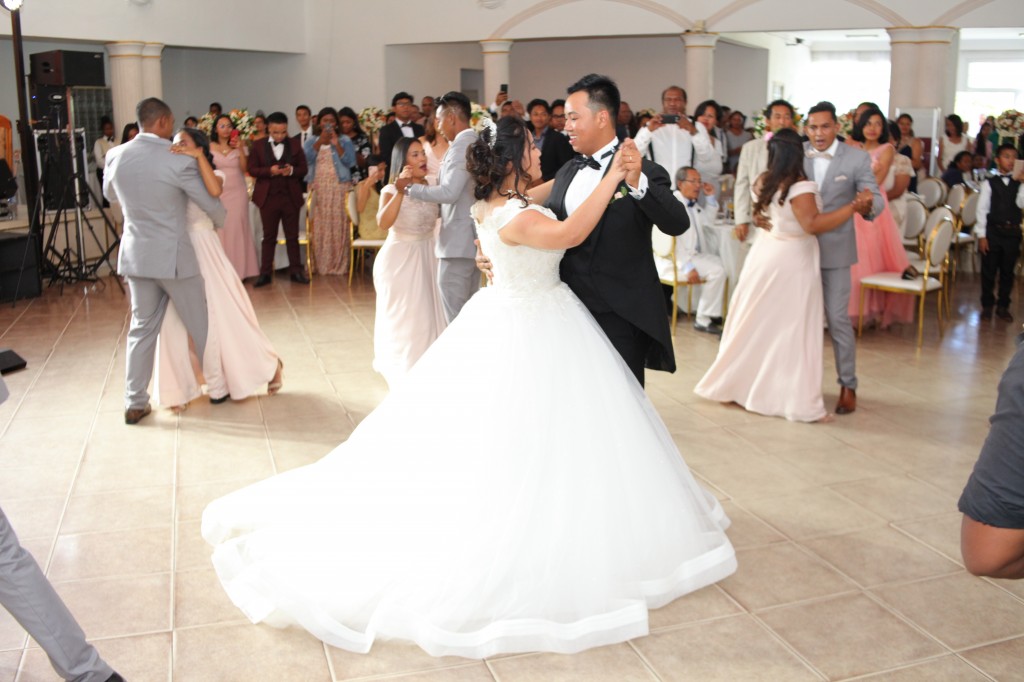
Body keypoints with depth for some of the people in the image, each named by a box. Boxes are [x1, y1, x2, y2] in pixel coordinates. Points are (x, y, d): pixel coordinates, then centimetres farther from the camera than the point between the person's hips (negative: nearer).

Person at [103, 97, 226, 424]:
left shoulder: (115, 156, 2)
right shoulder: (178, 160, -14)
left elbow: (109, 193, 22)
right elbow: (212, 205, -4)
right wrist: (221, 222, 18)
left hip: (135, 254, 5)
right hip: (172, 255, -5)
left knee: (142, 328, 12)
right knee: (201, 324, 11)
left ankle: (135, 404, 14)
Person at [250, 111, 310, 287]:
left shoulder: (295, 144, 3)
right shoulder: (259, 146, 2)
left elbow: (303, 168, 3)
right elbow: (252, 169, -1)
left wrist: (292, 171, -17)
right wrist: (269, 171, -17)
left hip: (291, 197, 1)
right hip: (268, 197, 0)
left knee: (292, 236, 7)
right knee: (269, 237, 6)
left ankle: (296, 271, 15)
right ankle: (265, 273, 11)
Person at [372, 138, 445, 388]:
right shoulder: (391, 190, -14)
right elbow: (384, 222, -33)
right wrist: (401, 189, -34)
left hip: (427, 258, 6)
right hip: (400, 259, -5)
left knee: (428, 315, 12)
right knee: (403, 319, 3)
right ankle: (405, 378, 18)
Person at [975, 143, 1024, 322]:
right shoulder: (989, 183, 0)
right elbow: (982, 210, -2)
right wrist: (981, 235, -7)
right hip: (992, 231, -2)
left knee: (1008, 271, 9)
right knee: (989, 271, 4)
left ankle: (1003, 306, 20)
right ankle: (987, 305, 17)